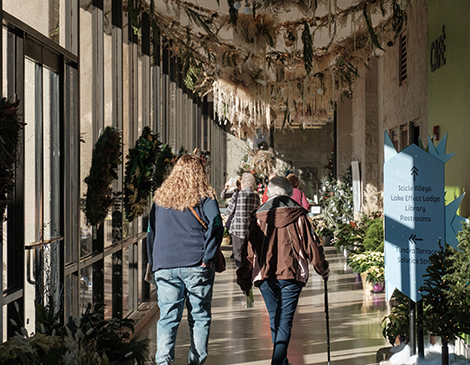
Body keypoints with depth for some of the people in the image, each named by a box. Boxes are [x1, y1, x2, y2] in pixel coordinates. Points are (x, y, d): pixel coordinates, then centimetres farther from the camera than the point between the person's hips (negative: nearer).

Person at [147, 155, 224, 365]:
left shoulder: (160, 197, 11)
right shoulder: (205, 197, 0)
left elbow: (151, 231, 14)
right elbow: (215, 226, -12)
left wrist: (153, 261, 18)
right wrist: (208, 257, -8)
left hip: (164, 266, 3)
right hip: (196, 266, -2)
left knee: (167, 317, 4)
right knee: (199, 316, 8)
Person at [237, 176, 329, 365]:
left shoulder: (259, 216, 6)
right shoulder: (297, 214, 2)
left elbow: (249, 249, 5)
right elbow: (311, 245, 3)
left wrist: (244, 279, 10)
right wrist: (323, 269, 18)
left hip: (265, 276, 2)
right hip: (292, 274, -2)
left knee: (275, 319, 17)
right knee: (285, 320, -2)